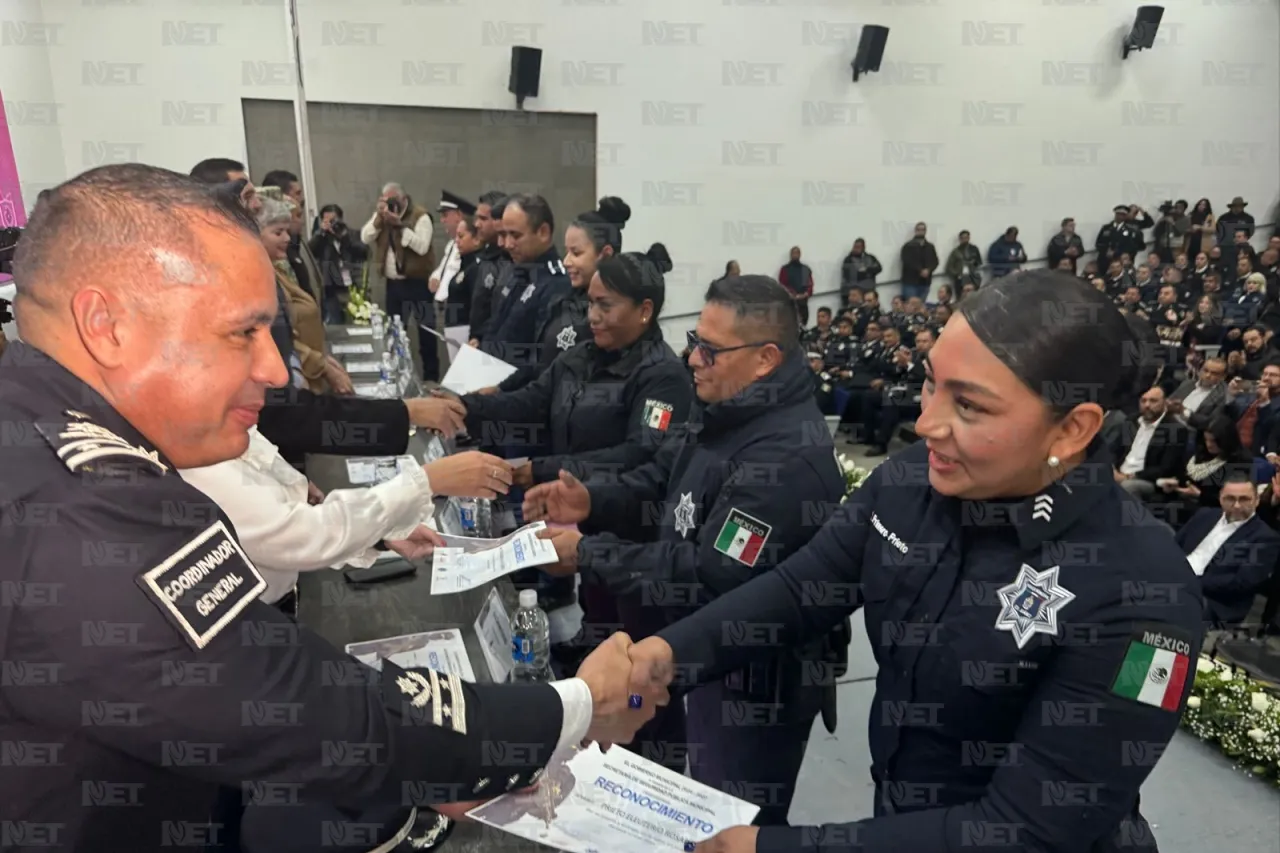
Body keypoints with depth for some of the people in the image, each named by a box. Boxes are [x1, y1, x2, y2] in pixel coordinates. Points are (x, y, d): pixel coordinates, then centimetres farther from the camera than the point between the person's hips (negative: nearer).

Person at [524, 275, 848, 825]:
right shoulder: (723, 411, 1)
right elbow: (661, 483, 7)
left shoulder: (786, 460, -31)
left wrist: (588, 554, -25)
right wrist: (591, 501, -12)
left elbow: (711, 580, -31)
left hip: (756, 681, -9)